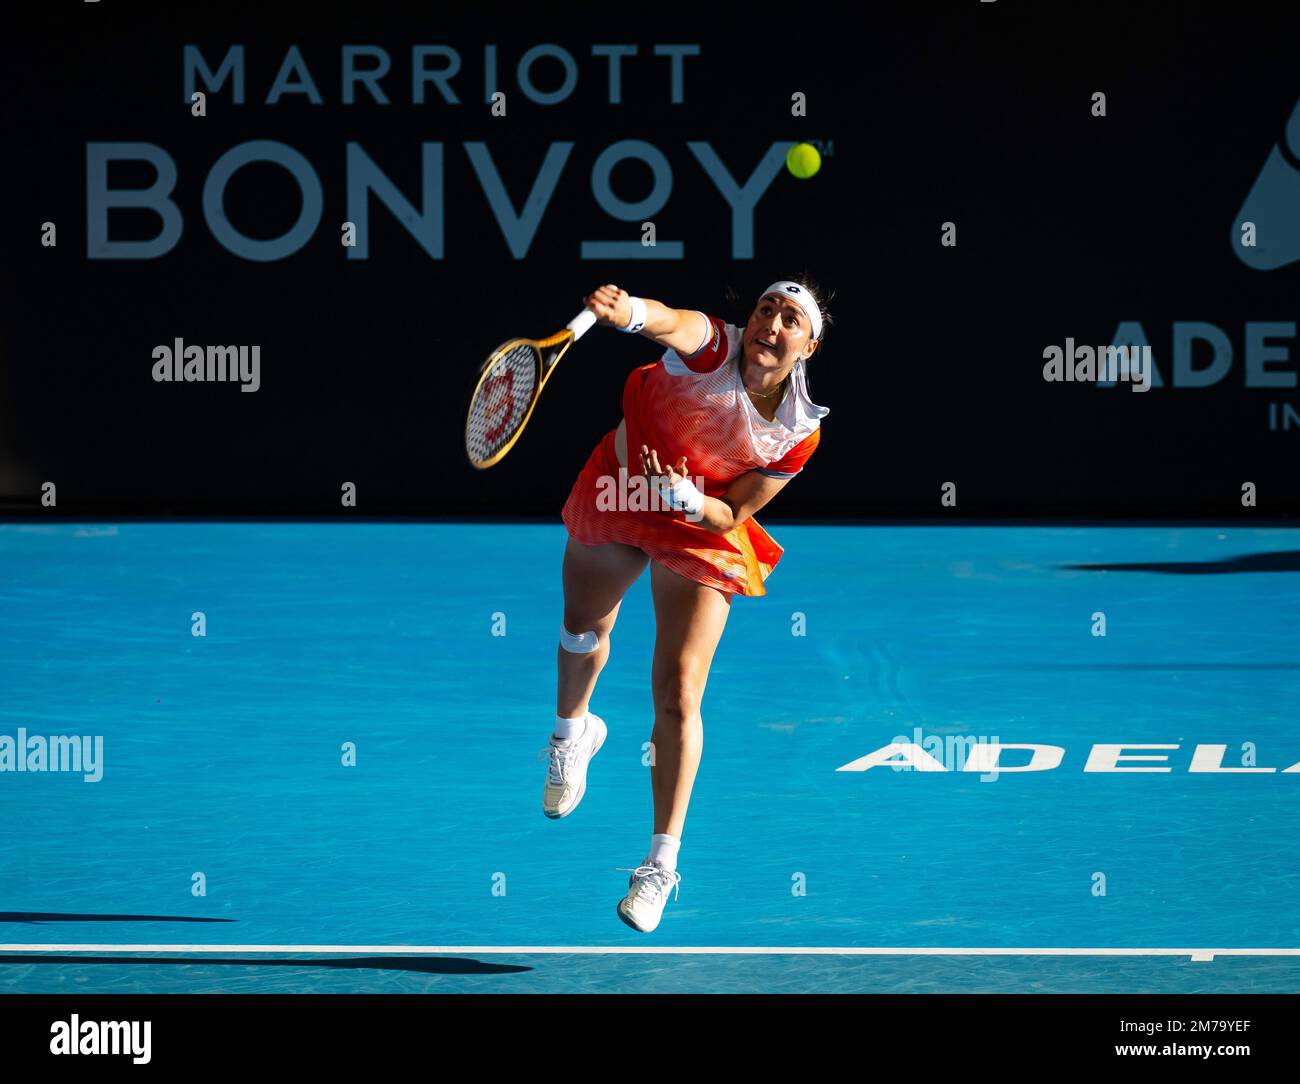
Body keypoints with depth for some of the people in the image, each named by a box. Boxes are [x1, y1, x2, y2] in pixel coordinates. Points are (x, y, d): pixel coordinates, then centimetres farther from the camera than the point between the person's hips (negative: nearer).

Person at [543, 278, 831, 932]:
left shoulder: (799, 432, -20)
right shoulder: (710, 349, -26)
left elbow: (732, 515, -13)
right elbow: (673, 323, -51)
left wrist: (687, 497, -34)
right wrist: (631, 312, -74)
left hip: (701, 530, -1)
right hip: (614, 498, 1)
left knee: (678, 696, -11)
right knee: (582, 633, 25)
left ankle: (662, 863, -3)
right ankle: (573, 732, 60)